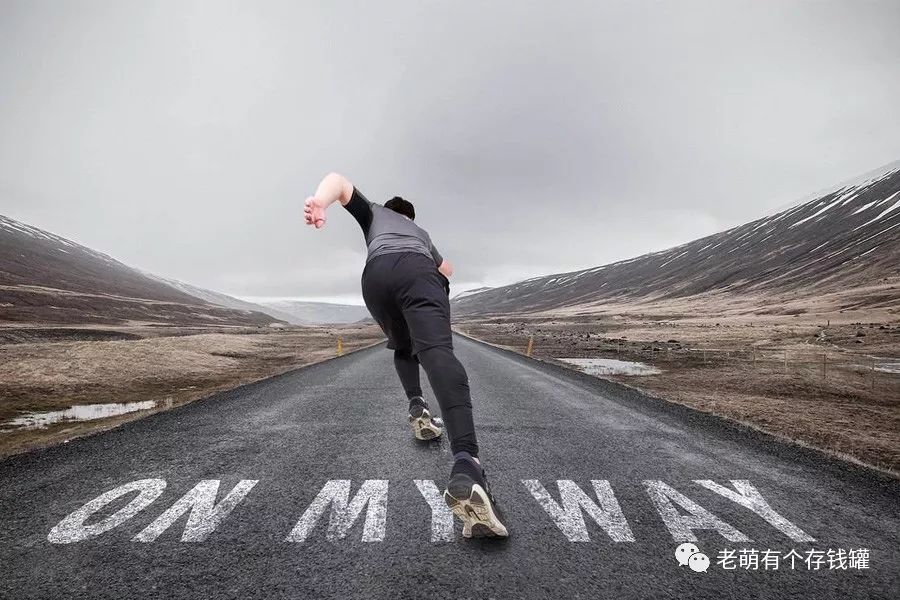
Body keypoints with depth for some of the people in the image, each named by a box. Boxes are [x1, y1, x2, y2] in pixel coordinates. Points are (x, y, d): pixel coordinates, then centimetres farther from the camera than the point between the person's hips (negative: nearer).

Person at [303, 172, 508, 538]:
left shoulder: (374, 213, 40)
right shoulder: (420, 231, 44)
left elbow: (339, 181, 21)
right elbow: (447, 269, 49)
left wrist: (319, 201, 0)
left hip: (375, 276, 1)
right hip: (418, 271, -1)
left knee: (402, 348, 29)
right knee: (437, 351, -26)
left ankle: (417, 409, 5)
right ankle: (466, 465, -46)